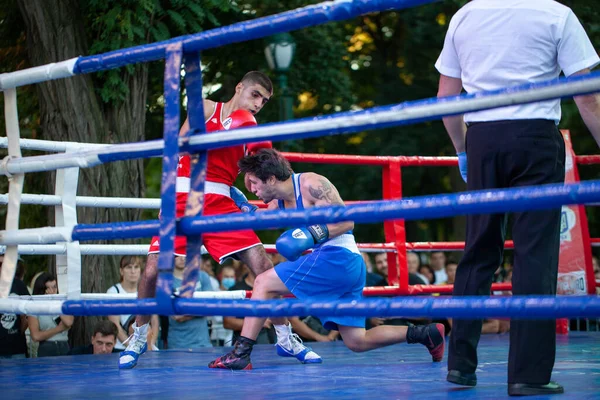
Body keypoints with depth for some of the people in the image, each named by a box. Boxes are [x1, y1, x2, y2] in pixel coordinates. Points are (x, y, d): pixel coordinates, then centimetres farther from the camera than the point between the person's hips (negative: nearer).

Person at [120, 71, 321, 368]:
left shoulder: (249, 130, 12)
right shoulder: (207, 109, 6)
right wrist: (220, 135, -17)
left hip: (220, 203, 2)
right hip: (182, 198, -2)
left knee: (263, 266, -7)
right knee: (152, 271, -9)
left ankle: (285, 338, 7)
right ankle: (138, 338, 14)